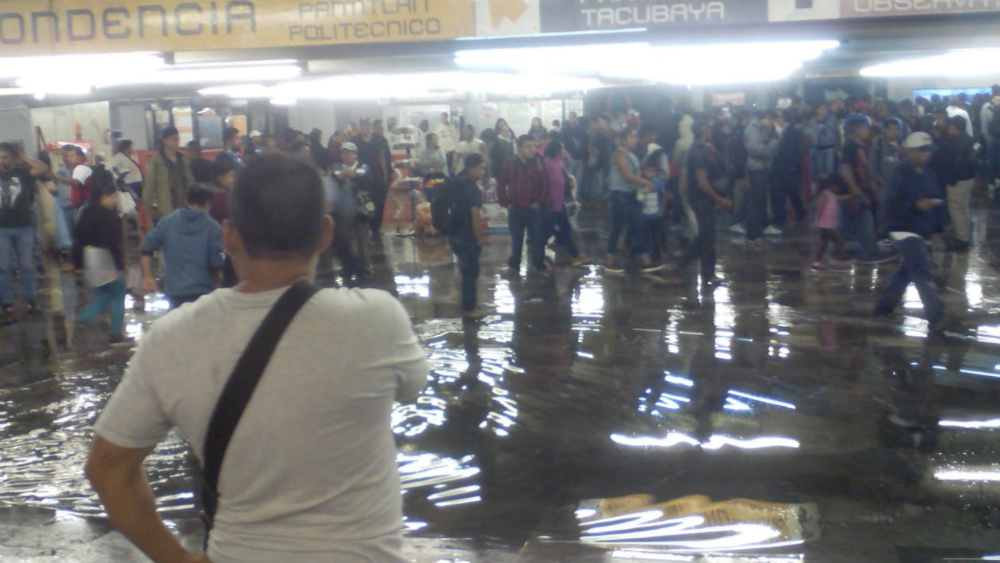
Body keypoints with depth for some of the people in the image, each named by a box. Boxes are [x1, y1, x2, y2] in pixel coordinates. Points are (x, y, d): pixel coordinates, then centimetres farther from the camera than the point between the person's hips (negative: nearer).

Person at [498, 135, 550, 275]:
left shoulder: (538, 162, -1)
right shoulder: (509, 164, -2)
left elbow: (545, 184, 1)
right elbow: (501, 185, 3)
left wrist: (540, 201, -4)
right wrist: (505, 203, -2)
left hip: (534, 208, 0)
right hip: (515, 208, 0)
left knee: (537, 238, 5)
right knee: (516, 239, 9)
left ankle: (539, 264, 17)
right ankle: (514, 265, 20)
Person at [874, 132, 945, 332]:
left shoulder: (927, 174, 10)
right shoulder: (901, 175, -14)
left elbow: (935, 201, 18)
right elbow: (892, 205, -19)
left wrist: (936, 227, 14)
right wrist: (915, 205, -32)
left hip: (921, 232, 9)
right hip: (905, 231, -9)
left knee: (906, 271, 16)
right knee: (923, 274, -13)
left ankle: (884, 306, 30)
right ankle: (936, 316, -14)